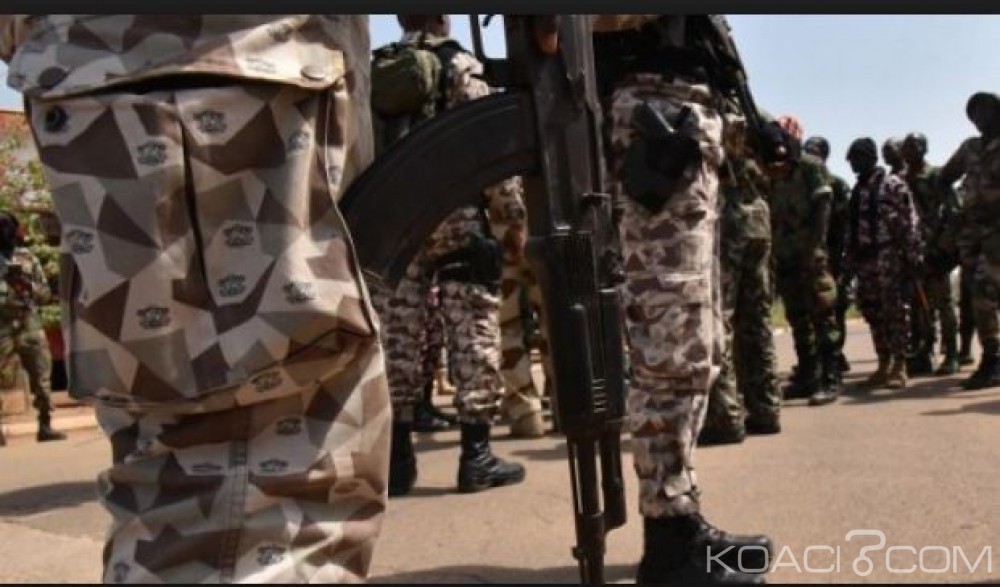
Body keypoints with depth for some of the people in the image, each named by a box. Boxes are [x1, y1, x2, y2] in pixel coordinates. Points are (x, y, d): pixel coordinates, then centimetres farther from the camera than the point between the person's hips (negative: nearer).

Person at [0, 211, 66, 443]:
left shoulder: (28, 257, 9)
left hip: (30, 327, 3)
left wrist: (27, 284, -9)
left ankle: (45, 427, 15)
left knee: (42, 378, 5)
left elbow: (46, 293, 9)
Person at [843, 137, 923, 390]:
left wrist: (912, 256, -13)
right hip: (864, 258, 7)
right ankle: (883, 364, 15)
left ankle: (899, 366, -1)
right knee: (872, 312, 7)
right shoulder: (857, 190, 17)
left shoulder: (893, 184, -2)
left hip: (889, 256, -7)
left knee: (895, 311, -5)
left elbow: (910, 221, -8)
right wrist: (849, 260, 13)